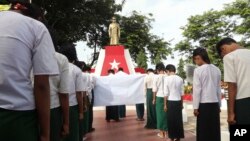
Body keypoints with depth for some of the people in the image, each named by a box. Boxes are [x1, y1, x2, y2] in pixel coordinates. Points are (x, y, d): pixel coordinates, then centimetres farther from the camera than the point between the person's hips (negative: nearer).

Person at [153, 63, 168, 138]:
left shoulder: (156, 77, -8)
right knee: (166, 114, 11)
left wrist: (154, 99, 6)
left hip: (159, 97, -2)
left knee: (160, 114, 8)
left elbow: (154, 89, -5)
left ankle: (161, 132, 15)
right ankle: (166, 131, 20)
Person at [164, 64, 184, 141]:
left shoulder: (167, 78, -10)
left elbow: (166, 93, -10)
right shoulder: (180, 79, 1)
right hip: (178, 101, 4)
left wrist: (165, 104, -2)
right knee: (179, 119, 12)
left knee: (171, 119, 7)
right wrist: (182, 103, 16)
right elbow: (182, 93, 5)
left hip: (170, 101, -4)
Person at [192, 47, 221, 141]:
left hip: (204, 104, -5)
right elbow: (219, 89, 11)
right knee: (215, 130, 12)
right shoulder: (217, 70, 6)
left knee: (203, 131, 4)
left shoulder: (198, 70, -9)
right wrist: (219, 105, 18)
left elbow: (197, 90, -10)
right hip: (215, 104, 5)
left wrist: (195, 107, -5)